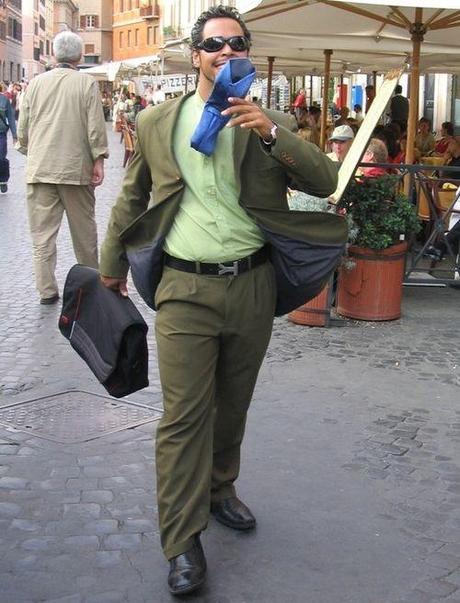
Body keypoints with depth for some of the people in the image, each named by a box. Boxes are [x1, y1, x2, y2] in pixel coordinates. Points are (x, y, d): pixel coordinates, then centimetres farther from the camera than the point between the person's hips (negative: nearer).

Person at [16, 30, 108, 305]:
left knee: (43, 232, 5)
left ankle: (47, 290, 5)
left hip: (39, 167, 2)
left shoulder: (36, 82, 4)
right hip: (76, 167, -2)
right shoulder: (87, 83, -4)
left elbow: (23, 129, 8)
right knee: (84, 229, 12)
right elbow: (96, 127, -8)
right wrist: (99, 160, -1)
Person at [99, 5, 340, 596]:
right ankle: (183, 541, 5)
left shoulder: (272, 123, 5)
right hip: (185, 288, -2)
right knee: (184, 413, -4)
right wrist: (112, 262, 21)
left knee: (233, 404, 17)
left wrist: (271, 133, -17)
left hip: (253, 285, 2)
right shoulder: (156, 122, 4)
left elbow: (325, 183, -5)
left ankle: (219, 490, 39)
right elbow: (131, 198, 15)